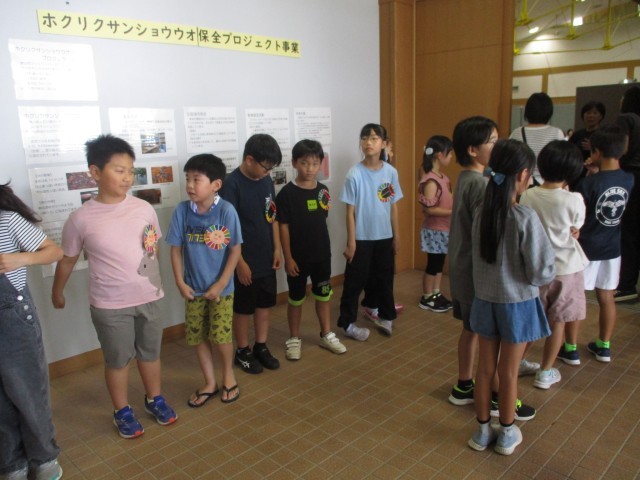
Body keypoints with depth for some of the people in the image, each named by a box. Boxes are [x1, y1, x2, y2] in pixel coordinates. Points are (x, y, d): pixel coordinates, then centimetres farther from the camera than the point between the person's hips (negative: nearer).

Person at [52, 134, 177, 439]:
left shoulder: (144, 208, -7)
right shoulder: (81, 219, -14)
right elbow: (67, 259, 1)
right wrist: (57, 292, 14)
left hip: (148, 298, 3)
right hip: (110, 306, -2)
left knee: (150, 353, 19)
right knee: (118, 360, 14)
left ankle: (154, 399, 42)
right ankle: (122, 411, 36)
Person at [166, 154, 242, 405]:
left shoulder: (226, 211, -16)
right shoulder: (182, 210, -8)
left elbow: (235, 250, -11)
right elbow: (176, 248, 0)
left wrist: (220, 284, -12)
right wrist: (180, 282, -4)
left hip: (220, 287, -3)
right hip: (193, 288, 3)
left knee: (221, 335, 1)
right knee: (198, 337, 11)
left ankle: (228, 374, 30)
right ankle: (210, 383, 30)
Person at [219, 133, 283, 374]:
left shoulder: (267, 181, 3)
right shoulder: (232, 184, -18)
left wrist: (277, 249, 7)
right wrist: (240, 262, -18)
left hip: (267, 259, 6)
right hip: (246, 261, -6)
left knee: (264, 304, 16)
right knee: (243, 308, 9)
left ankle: (261, 347, 32)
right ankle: (242, 351, 27)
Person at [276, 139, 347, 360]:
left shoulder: (322, 190, 1)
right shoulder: (287, 193, -14)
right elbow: (283, 227, -13)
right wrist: (288, 258, -13)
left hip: (322, 254, 5)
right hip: (298, 256, -4)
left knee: (323, 295, 15)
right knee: (296, 298, 10)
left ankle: (327, 335, 31)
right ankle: (294, 339, 26)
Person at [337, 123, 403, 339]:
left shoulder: (390, 172, -2)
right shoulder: (355, 174, -13)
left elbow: (393, 206, 6)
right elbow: (350, 211, -10)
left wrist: (396, 235, 7)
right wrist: (351, 242, -10)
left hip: (385, 237, 4)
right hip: (362, 238, -4)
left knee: (385, 278, 17)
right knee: (355, 281, 5)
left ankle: (385, 316, 36)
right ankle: (348, 322, 19)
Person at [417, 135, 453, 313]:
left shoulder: (441, 177, 6)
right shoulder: (430, 181, -21)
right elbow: (429, 209, -25)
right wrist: (454, 212, -22)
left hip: (444, 229, 8)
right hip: (435, 230, -8)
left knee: (439, 263, 17)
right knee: (433, 264, 4)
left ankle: (436, 294, 31)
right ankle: (427, 298, 18)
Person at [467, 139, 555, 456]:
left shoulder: (482, 213, -6)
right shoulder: (525, 217, -21)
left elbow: (479, 257, 4)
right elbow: (542, 273, -18)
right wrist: (548, 272, 3)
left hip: (485, 301, 4)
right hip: (517, 304, -4)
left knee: (485, 369, 15)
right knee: (508, 372, 12)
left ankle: (483, 431, 32)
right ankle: (507, 434, 32)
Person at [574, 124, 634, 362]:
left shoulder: (589, 183, -19)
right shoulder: (628, 180, -4)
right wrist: (596, 173, 3)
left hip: (587, 249, -5)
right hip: (612, 249, 5)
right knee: (606, 297, 16)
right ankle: (604, 346, 29)